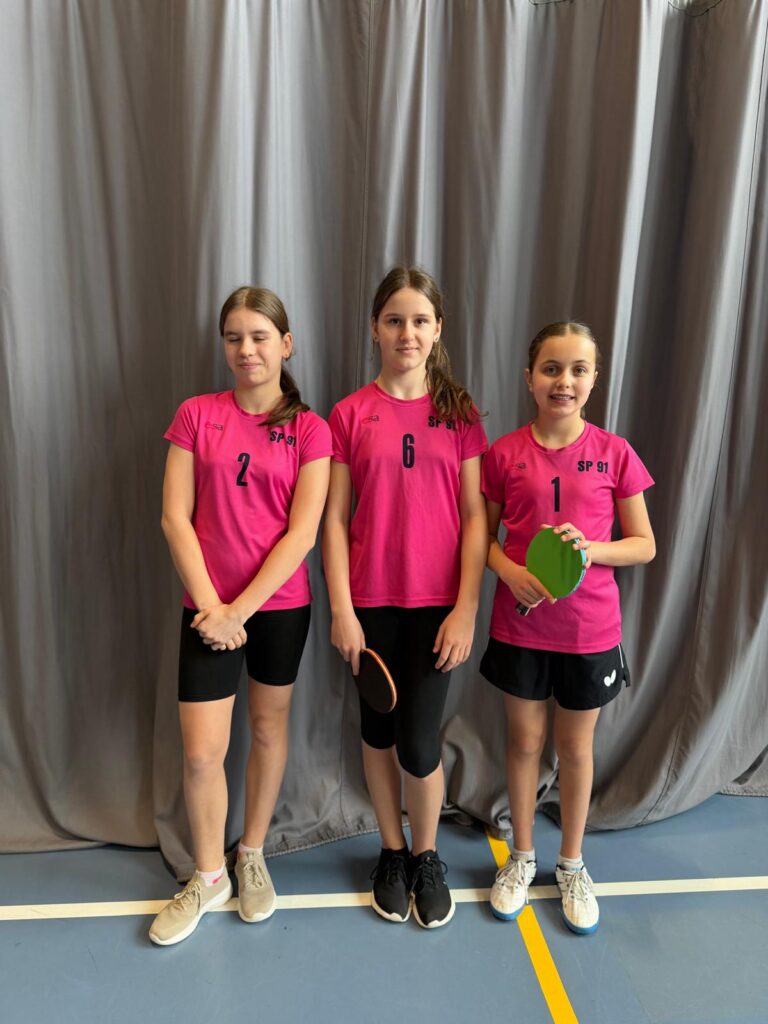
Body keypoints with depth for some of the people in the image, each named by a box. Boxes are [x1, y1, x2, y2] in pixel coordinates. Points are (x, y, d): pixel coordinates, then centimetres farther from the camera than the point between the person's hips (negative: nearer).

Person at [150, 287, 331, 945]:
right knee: (202, 752, 2)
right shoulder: (196, 415, 1)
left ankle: (252, 855, 39)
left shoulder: (309, 430, -2)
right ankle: (208, 877, 28)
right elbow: (175, 517, -4)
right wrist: (210, 605, -11)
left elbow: (302, 531, -9)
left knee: (270, 729, 15)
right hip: (210, 608, 0)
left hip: (280, 603, 0)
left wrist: (242, 607, -14)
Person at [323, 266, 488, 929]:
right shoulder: (351, 414, 0)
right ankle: (392, 852, 38)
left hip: (436, 603, -1)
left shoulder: (459, 413, 1)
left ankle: (426, 856, 30)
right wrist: (342, 610, -6)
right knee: (378, 733, 14)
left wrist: (466, 608, -8)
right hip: (371, 601, 1)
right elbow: (334, 519, -1)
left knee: (419, 745, 0)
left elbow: (474, 516, -1)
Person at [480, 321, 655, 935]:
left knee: (576, 746, 15)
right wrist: (510, 570, -17)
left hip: (589, 629, 0)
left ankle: (572, 865, 37)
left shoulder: (614, 454, -5)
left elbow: (644, 545, -1)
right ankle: (522, 858, 37)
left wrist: (591, 547, -19)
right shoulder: (505, 453, -4)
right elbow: (483, 535, 3)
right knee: (524, 741, 15)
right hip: (520, 624, 1)